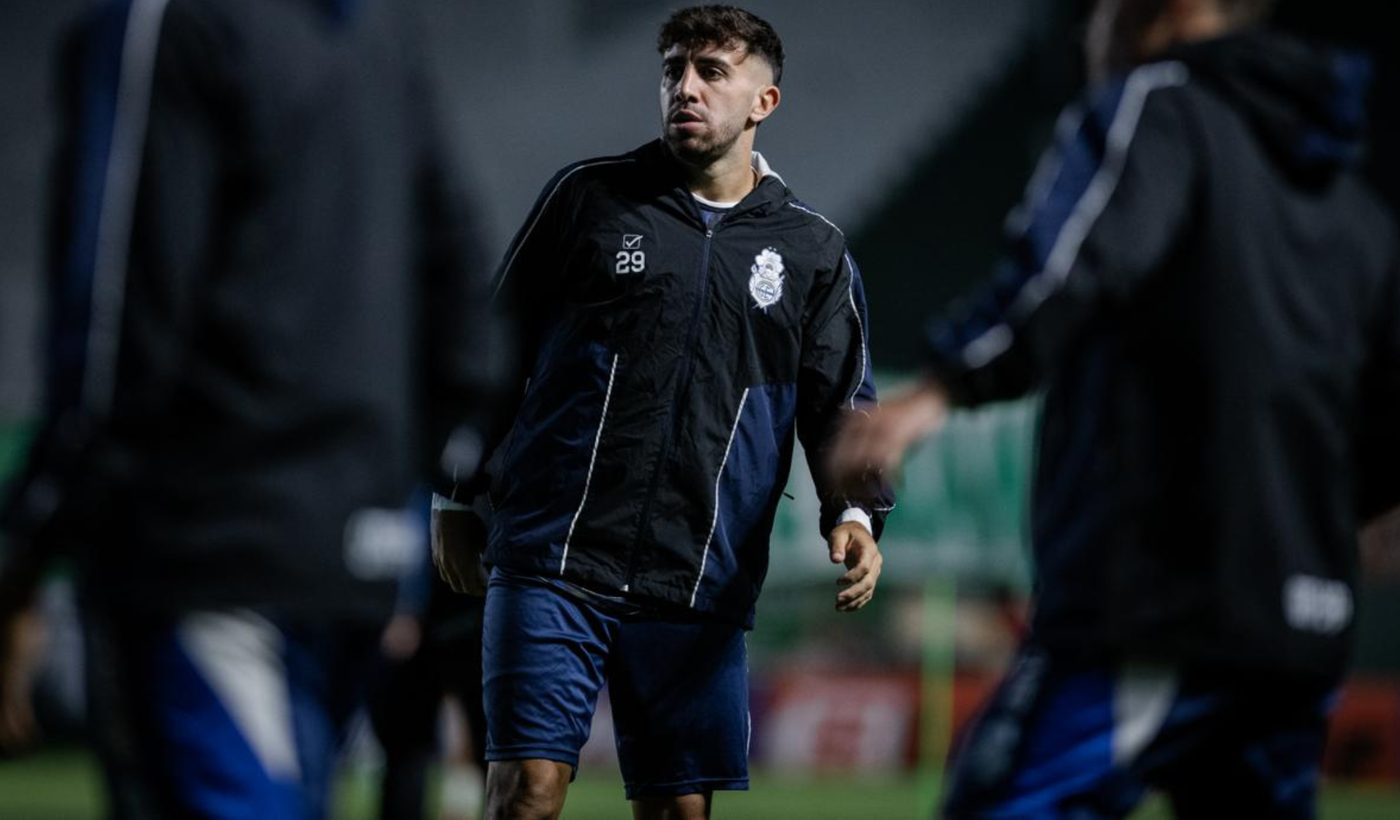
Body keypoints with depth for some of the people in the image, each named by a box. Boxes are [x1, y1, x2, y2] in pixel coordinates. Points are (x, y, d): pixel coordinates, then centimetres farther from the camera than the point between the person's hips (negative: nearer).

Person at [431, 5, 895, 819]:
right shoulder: (590, 196, 7)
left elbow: (842, 404, 12)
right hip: (553, 562, -2)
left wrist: (855, 514, -8)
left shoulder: (812, 251, 11)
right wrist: (456, 500, 10)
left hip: (699, 590, 2)